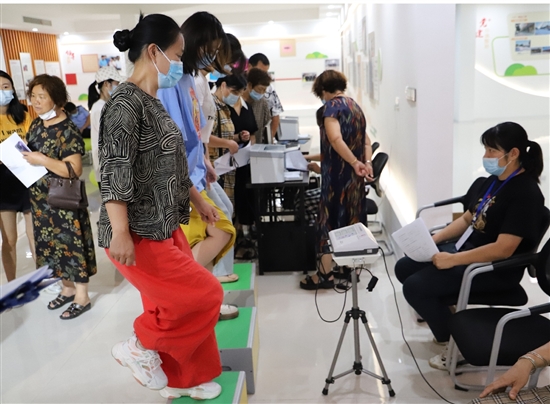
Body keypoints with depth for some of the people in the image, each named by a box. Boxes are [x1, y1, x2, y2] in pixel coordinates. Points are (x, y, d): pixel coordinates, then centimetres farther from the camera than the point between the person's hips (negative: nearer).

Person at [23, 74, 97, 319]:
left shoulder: (68, 131, -18)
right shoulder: (37, 124, 7)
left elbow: (75, 170, -24)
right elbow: (30, 153, 19)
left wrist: (43, 160, -26)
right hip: (40, 198, 8)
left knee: (71, 244, 1)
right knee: (52, 244, 17)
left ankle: (82, 297, 15)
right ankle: (68, 289, 33)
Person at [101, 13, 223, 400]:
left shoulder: (154, 103, 13)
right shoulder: (126, 102, -16)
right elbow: (114, 172, -22)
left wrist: (199, 202, 24)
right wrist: (120, 234, -27)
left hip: (164, 227, 9)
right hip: (140, 235, -9)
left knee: (177, 304, 16)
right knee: (204, 295, -3)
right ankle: (140, 347, 14)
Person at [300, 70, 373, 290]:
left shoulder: (332, 106, -10)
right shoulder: (355, 105, 15)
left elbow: (335, 139, -26)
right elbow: (365, 140, 12)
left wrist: (355, 162, -25)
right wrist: (366, 162, 0)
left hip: (337, 173, -8)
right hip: (354, 174, 8)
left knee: (331, 218, -3)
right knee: (352, 217, 14)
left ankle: (326, 274, 0)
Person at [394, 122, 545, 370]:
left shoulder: (525, 193, -20)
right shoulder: (494, 180, 6)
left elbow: (503, 249, -27)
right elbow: (467, 219, 14)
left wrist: (453, 260, -26)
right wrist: (434, 239, 1)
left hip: (495, 268, -9)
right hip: (467, 248, 9)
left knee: (415, 287, -19)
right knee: (404, 268, 3)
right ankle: (444, 316, 17)